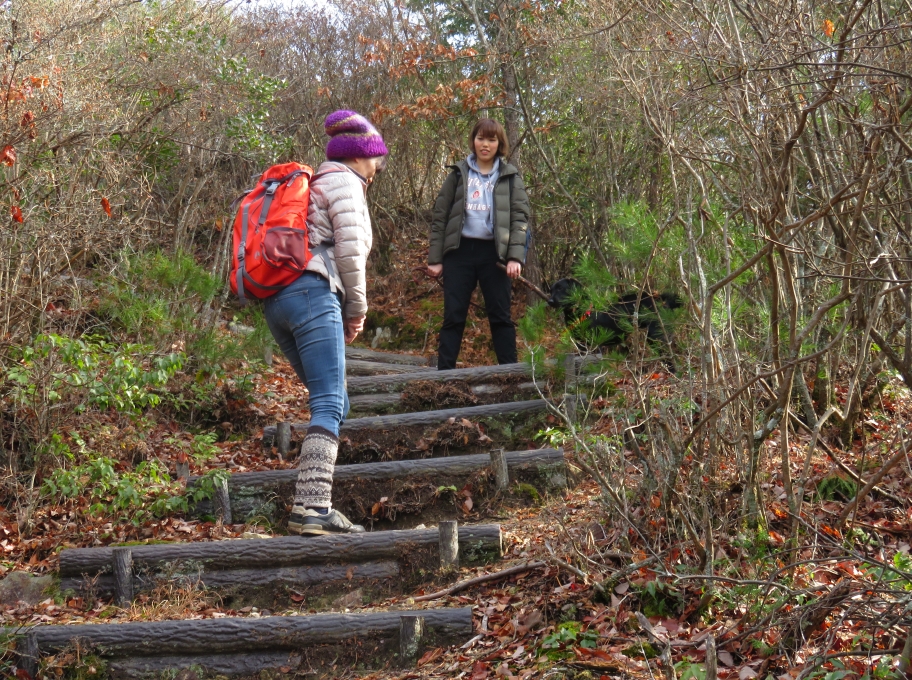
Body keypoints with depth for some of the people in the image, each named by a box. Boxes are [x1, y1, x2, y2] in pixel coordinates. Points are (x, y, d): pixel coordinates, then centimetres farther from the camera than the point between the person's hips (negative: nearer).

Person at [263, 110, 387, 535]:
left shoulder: (311, 184, 31)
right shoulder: (343, 181, 4)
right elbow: (350, 250, -8)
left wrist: (345, 309, 16)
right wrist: (357, 309, 3)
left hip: (275, 299, 9)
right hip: (312, 293, -9)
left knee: (334, 403, 13)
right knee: (329, 405, -15)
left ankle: (311, 502, 6)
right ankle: (312, 508, -26)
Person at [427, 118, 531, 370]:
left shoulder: (510, 177, 9)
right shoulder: (458, 174, 11)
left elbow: (520, 217, 2)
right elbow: (439, 217, 9)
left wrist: (515, 257, -11)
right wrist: (435, 258, 2)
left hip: (494, 253, -1)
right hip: (460, 250, 1)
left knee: (500, 316, 2)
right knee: (453, 316, 0)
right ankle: (444, 373, 1)